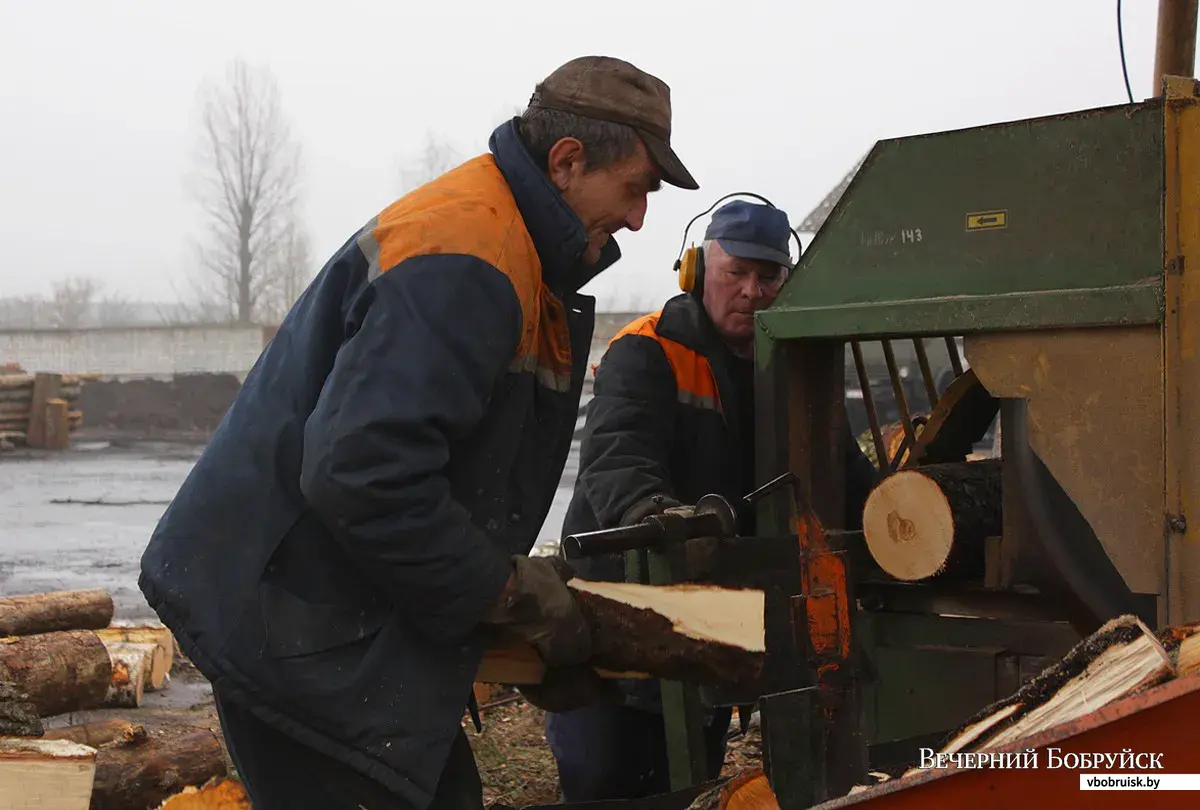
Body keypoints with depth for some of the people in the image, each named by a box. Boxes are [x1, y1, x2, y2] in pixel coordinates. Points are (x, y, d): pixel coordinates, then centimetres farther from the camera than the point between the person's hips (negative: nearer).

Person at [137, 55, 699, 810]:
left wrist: (519, 576, 11)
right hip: (294, 628, -11)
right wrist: (514, 592, -18)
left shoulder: (507, 244, 12)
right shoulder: (461, 265, -22)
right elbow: (363, 476, -29)